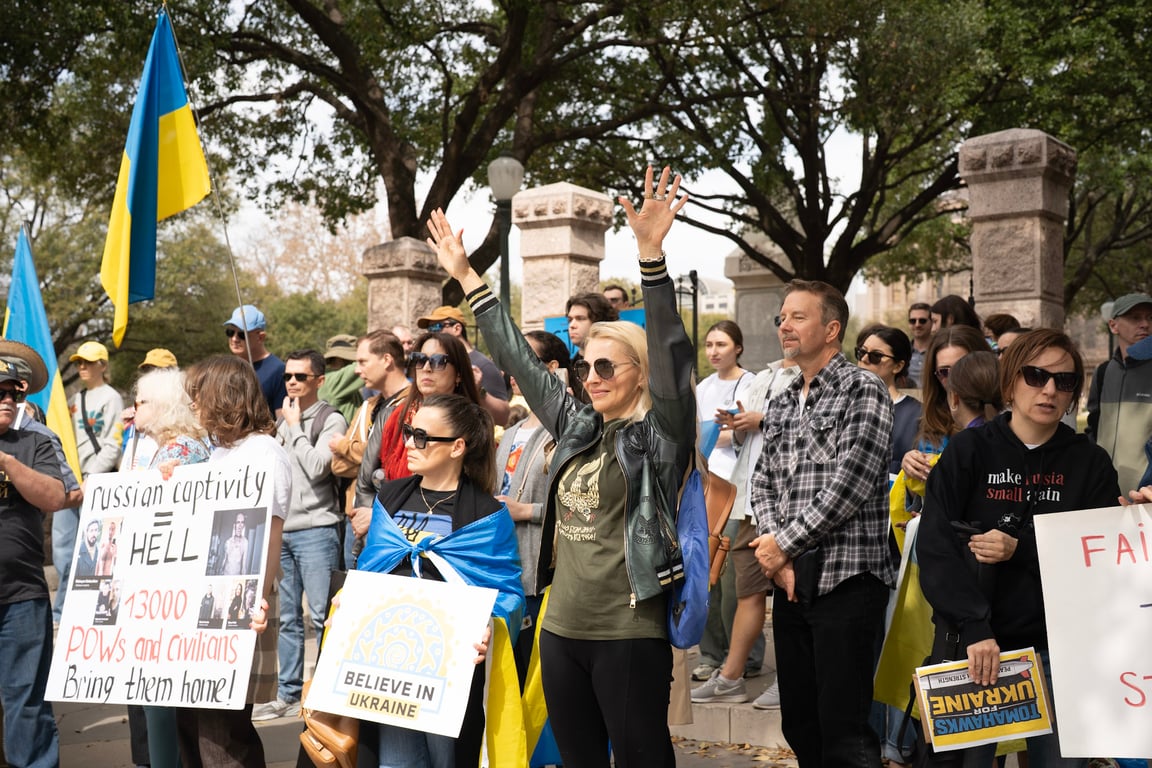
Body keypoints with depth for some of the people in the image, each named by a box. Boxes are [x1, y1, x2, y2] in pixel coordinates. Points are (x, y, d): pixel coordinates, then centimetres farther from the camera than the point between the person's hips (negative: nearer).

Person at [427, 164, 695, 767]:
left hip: (629, 633, -6)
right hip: (561, 629, 7)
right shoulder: (577, 429, 11)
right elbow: (519, 359, 15)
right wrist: (465, 277, 15)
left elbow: (670, 353, -21)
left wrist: (651, 252, -31)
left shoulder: (659, 435, -6)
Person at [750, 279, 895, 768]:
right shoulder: (780, 406, 17)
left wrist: (785, 543, -10)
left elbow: (852, 482, -15)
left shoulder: (862, 390, -5)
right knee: (798, 724, 12)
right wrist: (776, 555, -6)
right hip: (791, 581, 7)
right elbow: (762, 484, 11)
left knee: (843, 728, -7)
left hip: (846, 578, -7)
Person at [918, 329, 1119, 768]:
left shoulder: (1091, 463, 4)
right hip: (973, 639, -1)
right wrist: (974, 629, -21)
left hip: (1060, 647, 1)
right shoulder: (970, 451, -1)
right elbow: (935, 547, -10)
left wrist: (1020, 550, -15)